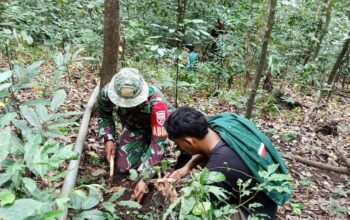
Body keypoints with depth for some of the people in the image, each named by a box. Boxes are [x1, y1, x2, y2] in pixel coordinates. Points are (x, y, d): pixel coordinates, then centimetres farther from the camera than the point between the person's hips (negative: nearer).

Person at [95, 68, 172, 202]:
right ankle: (144, 145, 17)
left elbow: (159, 141, -39)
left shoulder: (155, 101, -42)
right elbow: (103, 115, -5)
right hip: (133, 127, 2)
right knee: (123, 166, -11)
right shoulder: (107, 93, -30)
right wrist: (108, 139, -20)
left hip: (157, 126, -2)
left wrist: (144, 178, -42)